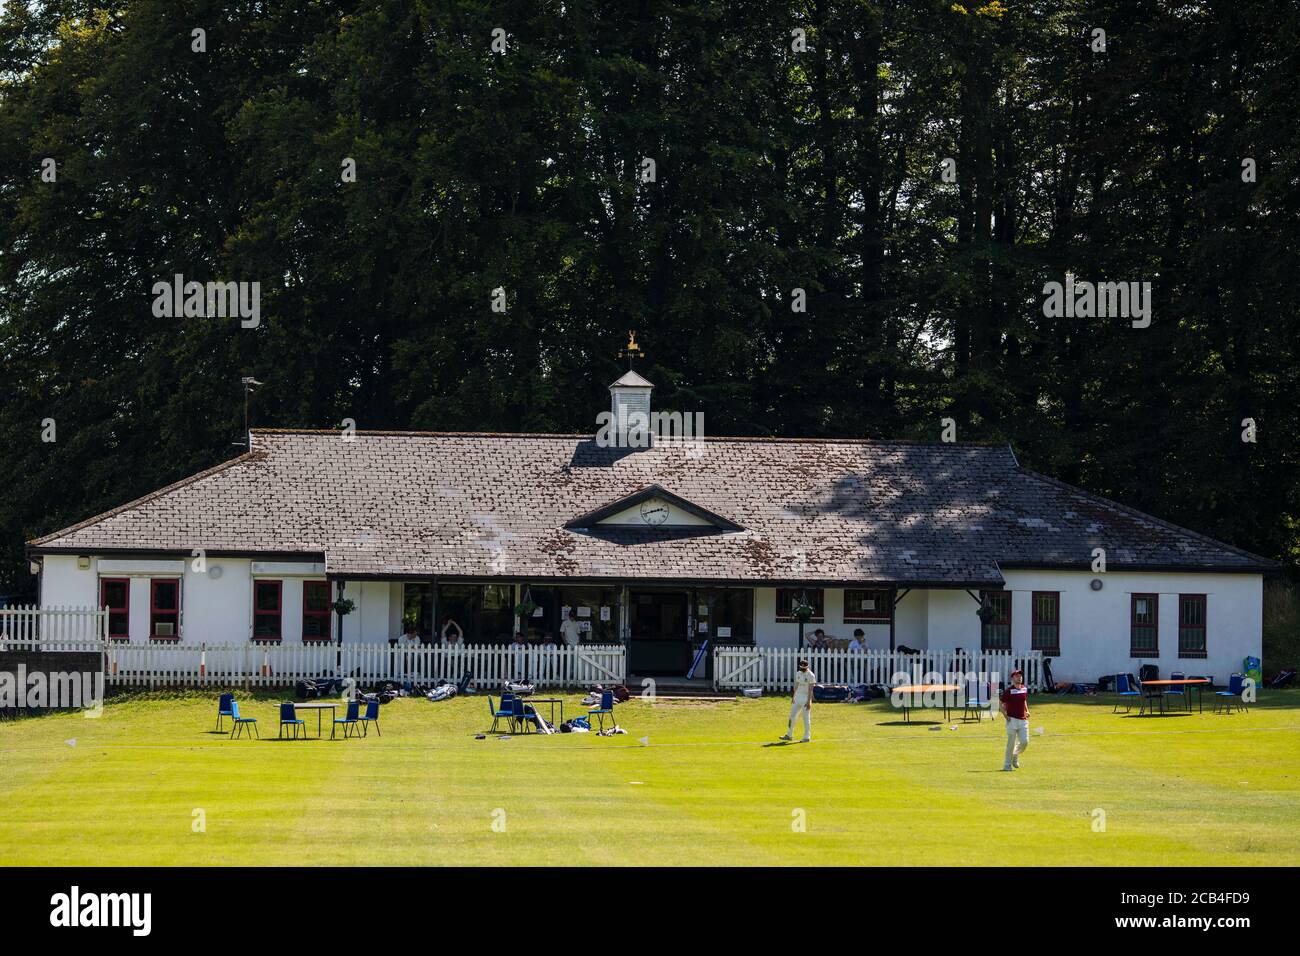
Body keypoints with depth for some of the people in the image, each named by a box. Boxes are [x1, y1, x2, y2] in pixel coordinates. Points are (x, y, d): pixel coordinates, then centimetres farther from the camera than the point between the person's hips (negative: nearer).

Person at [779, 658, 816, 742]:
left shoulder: (811, 675, -12)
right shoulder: (798, 673, 9)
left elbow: (810, 689, -15)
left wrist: (809, 701, -20)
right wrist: (793, 697, 15)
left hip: (806, 698, -7)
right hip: (797, 697, 7)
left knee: (806, 718, -3)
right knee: (792, 716, 9)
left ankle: (807, 737, 4)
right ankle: (789, 735, 18)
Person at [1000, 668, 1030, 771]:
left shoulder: (1025, 689, 10)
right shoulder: (1008, 691, -7)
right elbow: (1001, 705, -5)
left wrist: (1027, 711, 14)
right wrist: (1005, 715, -16)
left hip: (1023, 720, 5)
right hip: (1012, 720, -5)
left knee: (1025, 741, -3)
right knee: (1011, 743, -3)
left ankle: (1015, 756, 24)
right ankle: (1007, 765, 8)